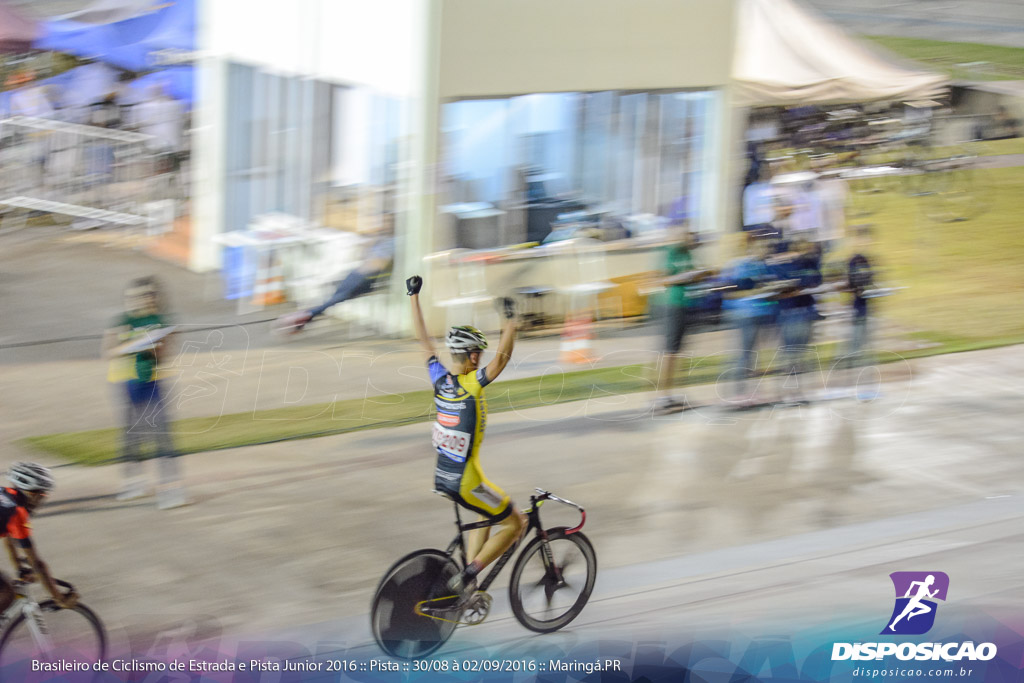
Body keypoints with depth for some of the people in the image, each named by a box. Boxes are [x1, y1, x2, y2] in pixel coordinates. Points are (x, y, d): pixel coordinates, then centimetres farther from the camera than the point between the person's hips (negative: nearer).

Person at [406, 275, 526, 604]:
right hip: (465, 481, -8)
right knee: (515, 523, 8)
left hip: (442, 475, 8)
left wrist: (414, 296, 12)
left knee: (489, 514, 29)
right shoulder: (472, 384, -21)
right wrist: (510, 320, -38)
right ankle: (467, 576, -1)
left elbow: (423, 339, 6)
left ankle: (470, 586, 24)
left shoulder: (440, 378, -3)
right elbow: (502, 357, -35)